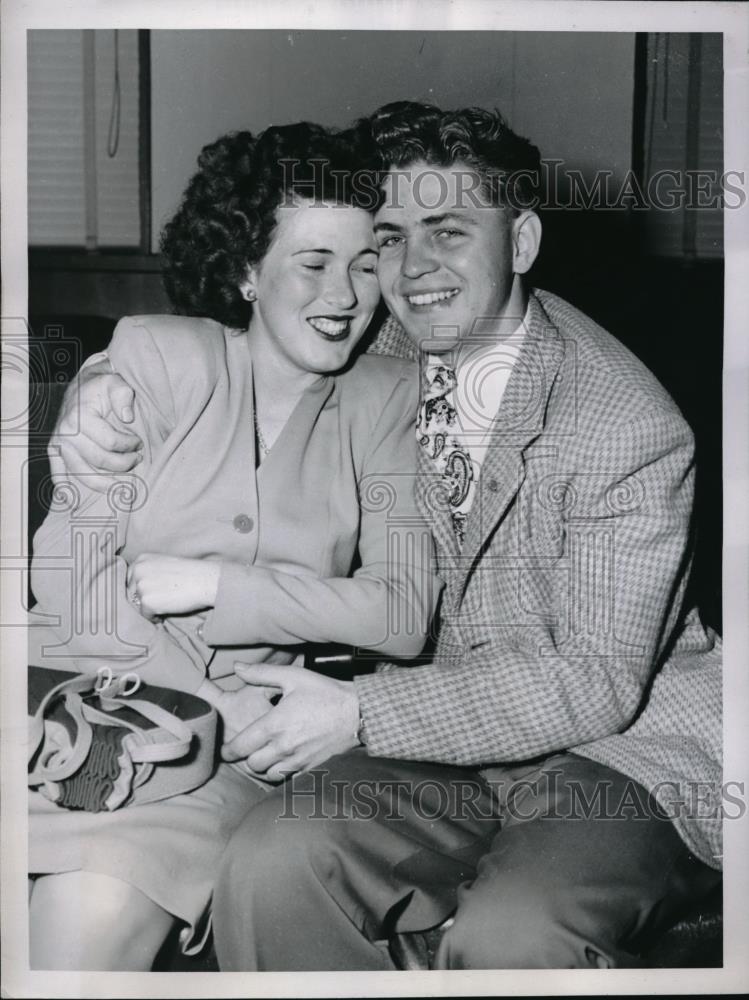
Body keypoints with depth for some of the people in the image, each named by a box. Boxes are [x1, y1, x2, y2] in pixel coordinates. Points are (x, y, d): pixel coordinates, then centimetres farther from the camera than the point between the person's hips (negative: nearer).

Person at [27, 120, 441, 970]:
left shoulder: (384, 399, 8)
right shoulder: (158, 354, 3)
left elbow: (405, 617, -3)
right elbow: (68, 575, -5)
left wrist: (213, 582, -9)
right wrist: (251, 705, -13)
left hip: (225, 743, 0)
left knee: (96, 909, -28)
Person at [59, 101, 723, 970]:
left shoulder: (629, 427, -17)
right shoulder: (380, 358, -1)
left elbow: (597, 681, -19)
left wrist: (358, 710, -24)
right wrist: (108, 385, -7)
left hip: (627, 749, -4)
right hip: (454, 737, 5)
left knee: (507, 938, -33)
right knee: (270, 867, -20)